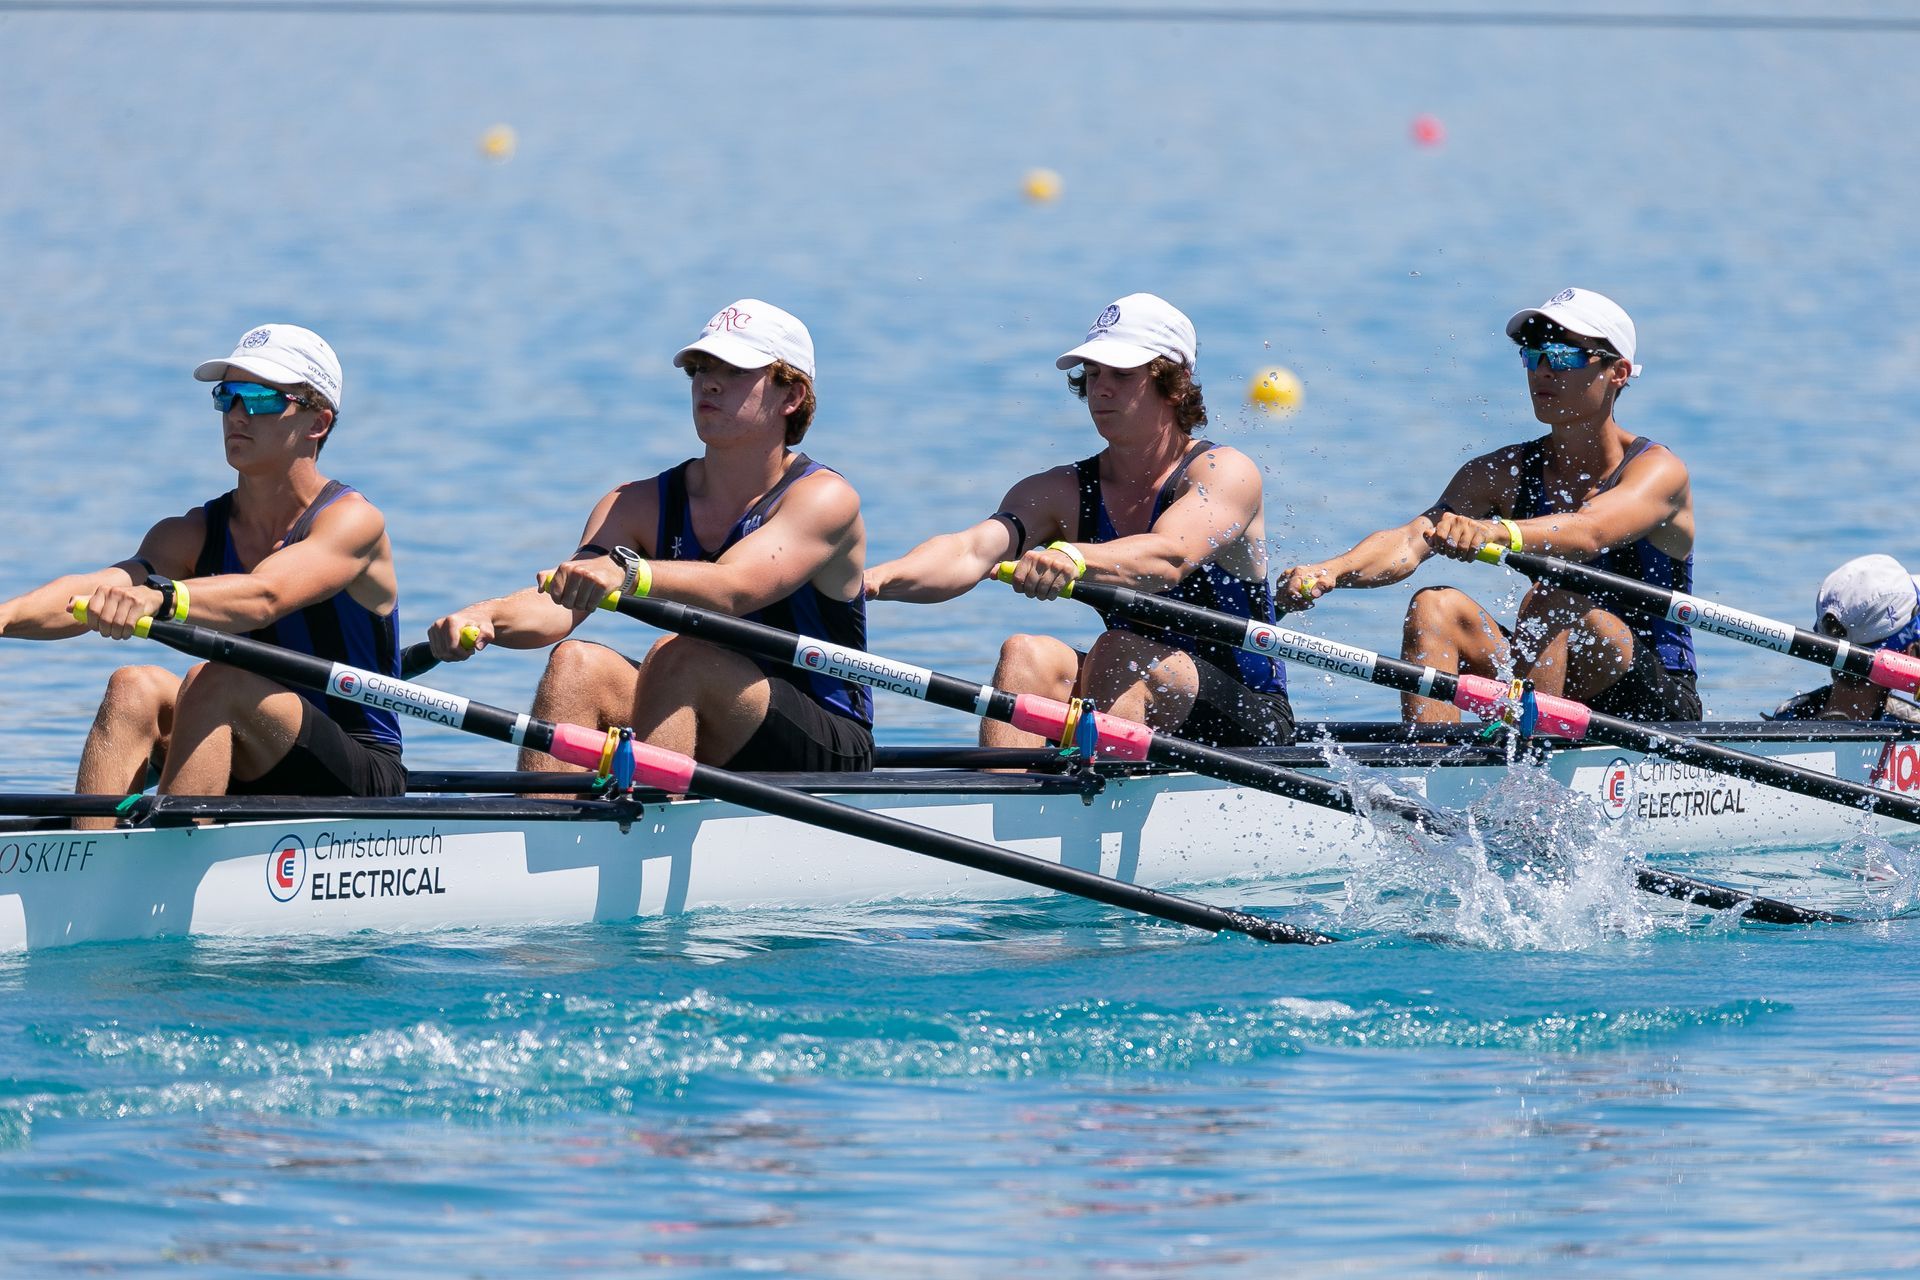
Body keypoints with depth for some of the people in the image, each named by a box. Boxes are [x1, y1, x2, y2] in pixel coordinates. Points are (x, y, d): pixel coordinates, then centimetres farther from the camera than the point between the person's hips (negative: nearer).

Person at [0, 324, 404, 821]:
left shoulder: (353, 522, -10)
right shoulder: (192, 536, 6)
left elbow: (261, 597, -31)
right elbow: (100, 586, -14)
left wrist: (159, 598, -51)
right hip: (247, 783, 5)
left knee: (212, 682, -29)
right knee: (135, 688, -21)